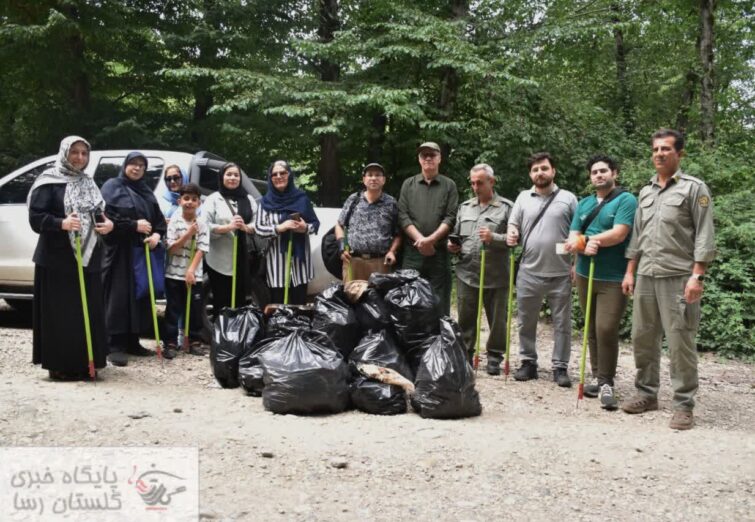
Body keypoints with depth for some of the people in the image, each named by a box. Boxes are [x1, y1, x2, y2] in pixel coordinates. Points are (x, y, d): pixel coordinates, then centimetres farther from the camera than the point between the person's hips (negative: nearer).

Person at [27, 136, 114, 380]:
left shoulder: (88, 183, 16)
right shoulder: (49, 182, -5)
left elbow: (98, 215, 24)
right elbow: (35, 218, -11)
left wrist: (108, 224, 2)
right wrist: (62, 223, -28)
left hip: (87, 258, 7)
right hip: (58, 259, -6)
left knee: (88, 312, 6)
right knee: (60, 313, -4)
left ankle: (83, 363, 15)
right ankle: (60, 366, 3)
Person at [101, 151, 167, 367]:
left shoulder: (146, 192, 18)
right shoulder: (112, 187, -1)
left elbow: (159, 220, 14)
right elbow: (107, 216, -13)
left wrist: (157, 235, -6)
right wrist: (134, 225, -17)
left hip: (142, 251, 6)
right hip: (119, 250, -6)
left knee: (140, 296, 7)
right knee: (119, 296, -9)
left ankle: (132, 342, 15)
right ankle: (115, 346, -6)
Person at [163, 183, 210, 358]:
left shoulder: (202, 225, 0)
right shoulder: (174, 221, -3)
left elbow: (201, 250, -5)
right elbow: (171, 248, -8)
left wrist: (191, 270, -14)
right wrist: (188, 234, -16)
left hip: (194, 275, 1)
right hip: (174, 274, -1)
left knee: (195, 310, 7)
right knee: (173, 310, 4)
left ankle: (194, 342, 18)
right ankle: (170, 343, 10)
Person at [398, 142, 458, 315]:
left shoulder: (449, 185, 7)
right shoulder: (408, 184, 11)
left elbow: (451, 218, -2)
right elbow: (402, 216, 2)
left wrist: (431, 239, -15)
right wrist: (420, 239, -12)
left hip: (439, 252, -1)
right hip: (412, 252, 1)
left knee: (440, 303, 0)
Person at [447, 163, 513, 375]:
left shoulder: (507, 207, 1)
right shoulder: (464, 207, 15)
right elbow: (456, 234, 24)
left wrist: (494, 238, -20)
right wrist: (452, 245, 4)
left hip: (496, 276, -3)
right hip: (466, 273, 4)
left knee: (497, 319, 6)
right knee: (465, 318, 9)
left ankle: (494, 357, 19)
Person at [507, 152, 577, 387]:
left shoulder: (568, 198, 2)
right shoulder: (523, 198, 9)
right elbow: (513, 226, 11)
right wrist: (511, 234, -14)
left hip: (561, 273, -2)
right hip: (529, 272, 2)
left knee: (562, 323, 5)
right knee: (526, 321, 9)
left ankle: (560, 367, 14)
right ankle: (528, 362, 22)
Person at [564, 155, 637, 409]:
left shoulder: (626, 200, -4)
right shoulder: (584, 203, 13)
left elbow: (619, 234, -17)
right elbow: (572, 238, 7)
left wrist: (584, 240, -11)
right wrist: (585, 246, -16)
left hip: (613, 278, -6)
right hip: (585, 274, 6)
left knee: (606, 329, -14)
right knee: (592, 330, 11)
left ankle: (606, 383, -4)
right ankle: (597, 377, 21)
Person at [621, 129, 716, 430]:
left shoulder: (694, 188, -1)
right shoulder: (646, 192, 17)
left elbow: (704, 237, -7)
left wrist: (697, 276, -15)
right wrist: (630, 272, 14)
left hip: (678, 278, -6)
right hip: (646, 276, 6)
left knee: (680, 343, -4)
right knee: (643, 338, 10)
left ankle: (684, 405, 4)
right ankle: (646, 394, 22)